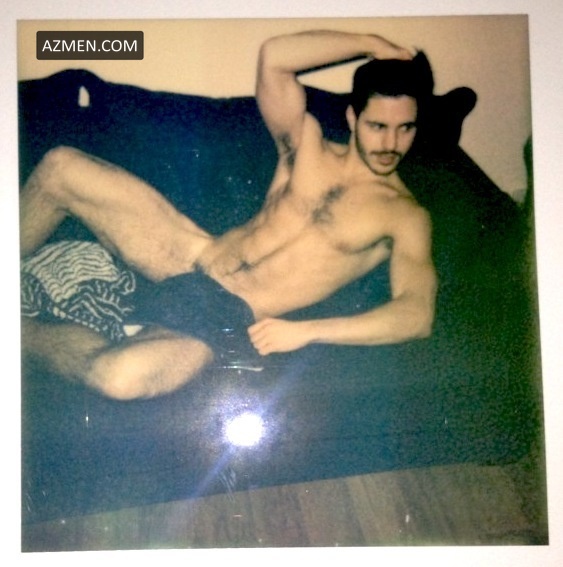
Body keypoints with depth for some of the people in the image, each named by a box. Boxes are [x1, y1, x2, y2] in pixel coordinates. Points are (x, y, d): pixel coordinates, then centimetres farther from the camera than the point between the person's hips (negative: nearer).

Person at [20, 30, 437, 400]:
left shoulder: (405, 215, -4)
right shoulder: (307, 143, 6)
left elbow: (417, 315, -18)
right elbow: (273, 57, -6)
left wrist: (305, 332, -26)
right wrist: (370, 44, -2)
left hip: (231, 319, -4)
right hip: (192, 257, 5)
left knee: (119, 375, -36)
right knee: (61, 166, -5)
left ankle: (24, 331, -3)